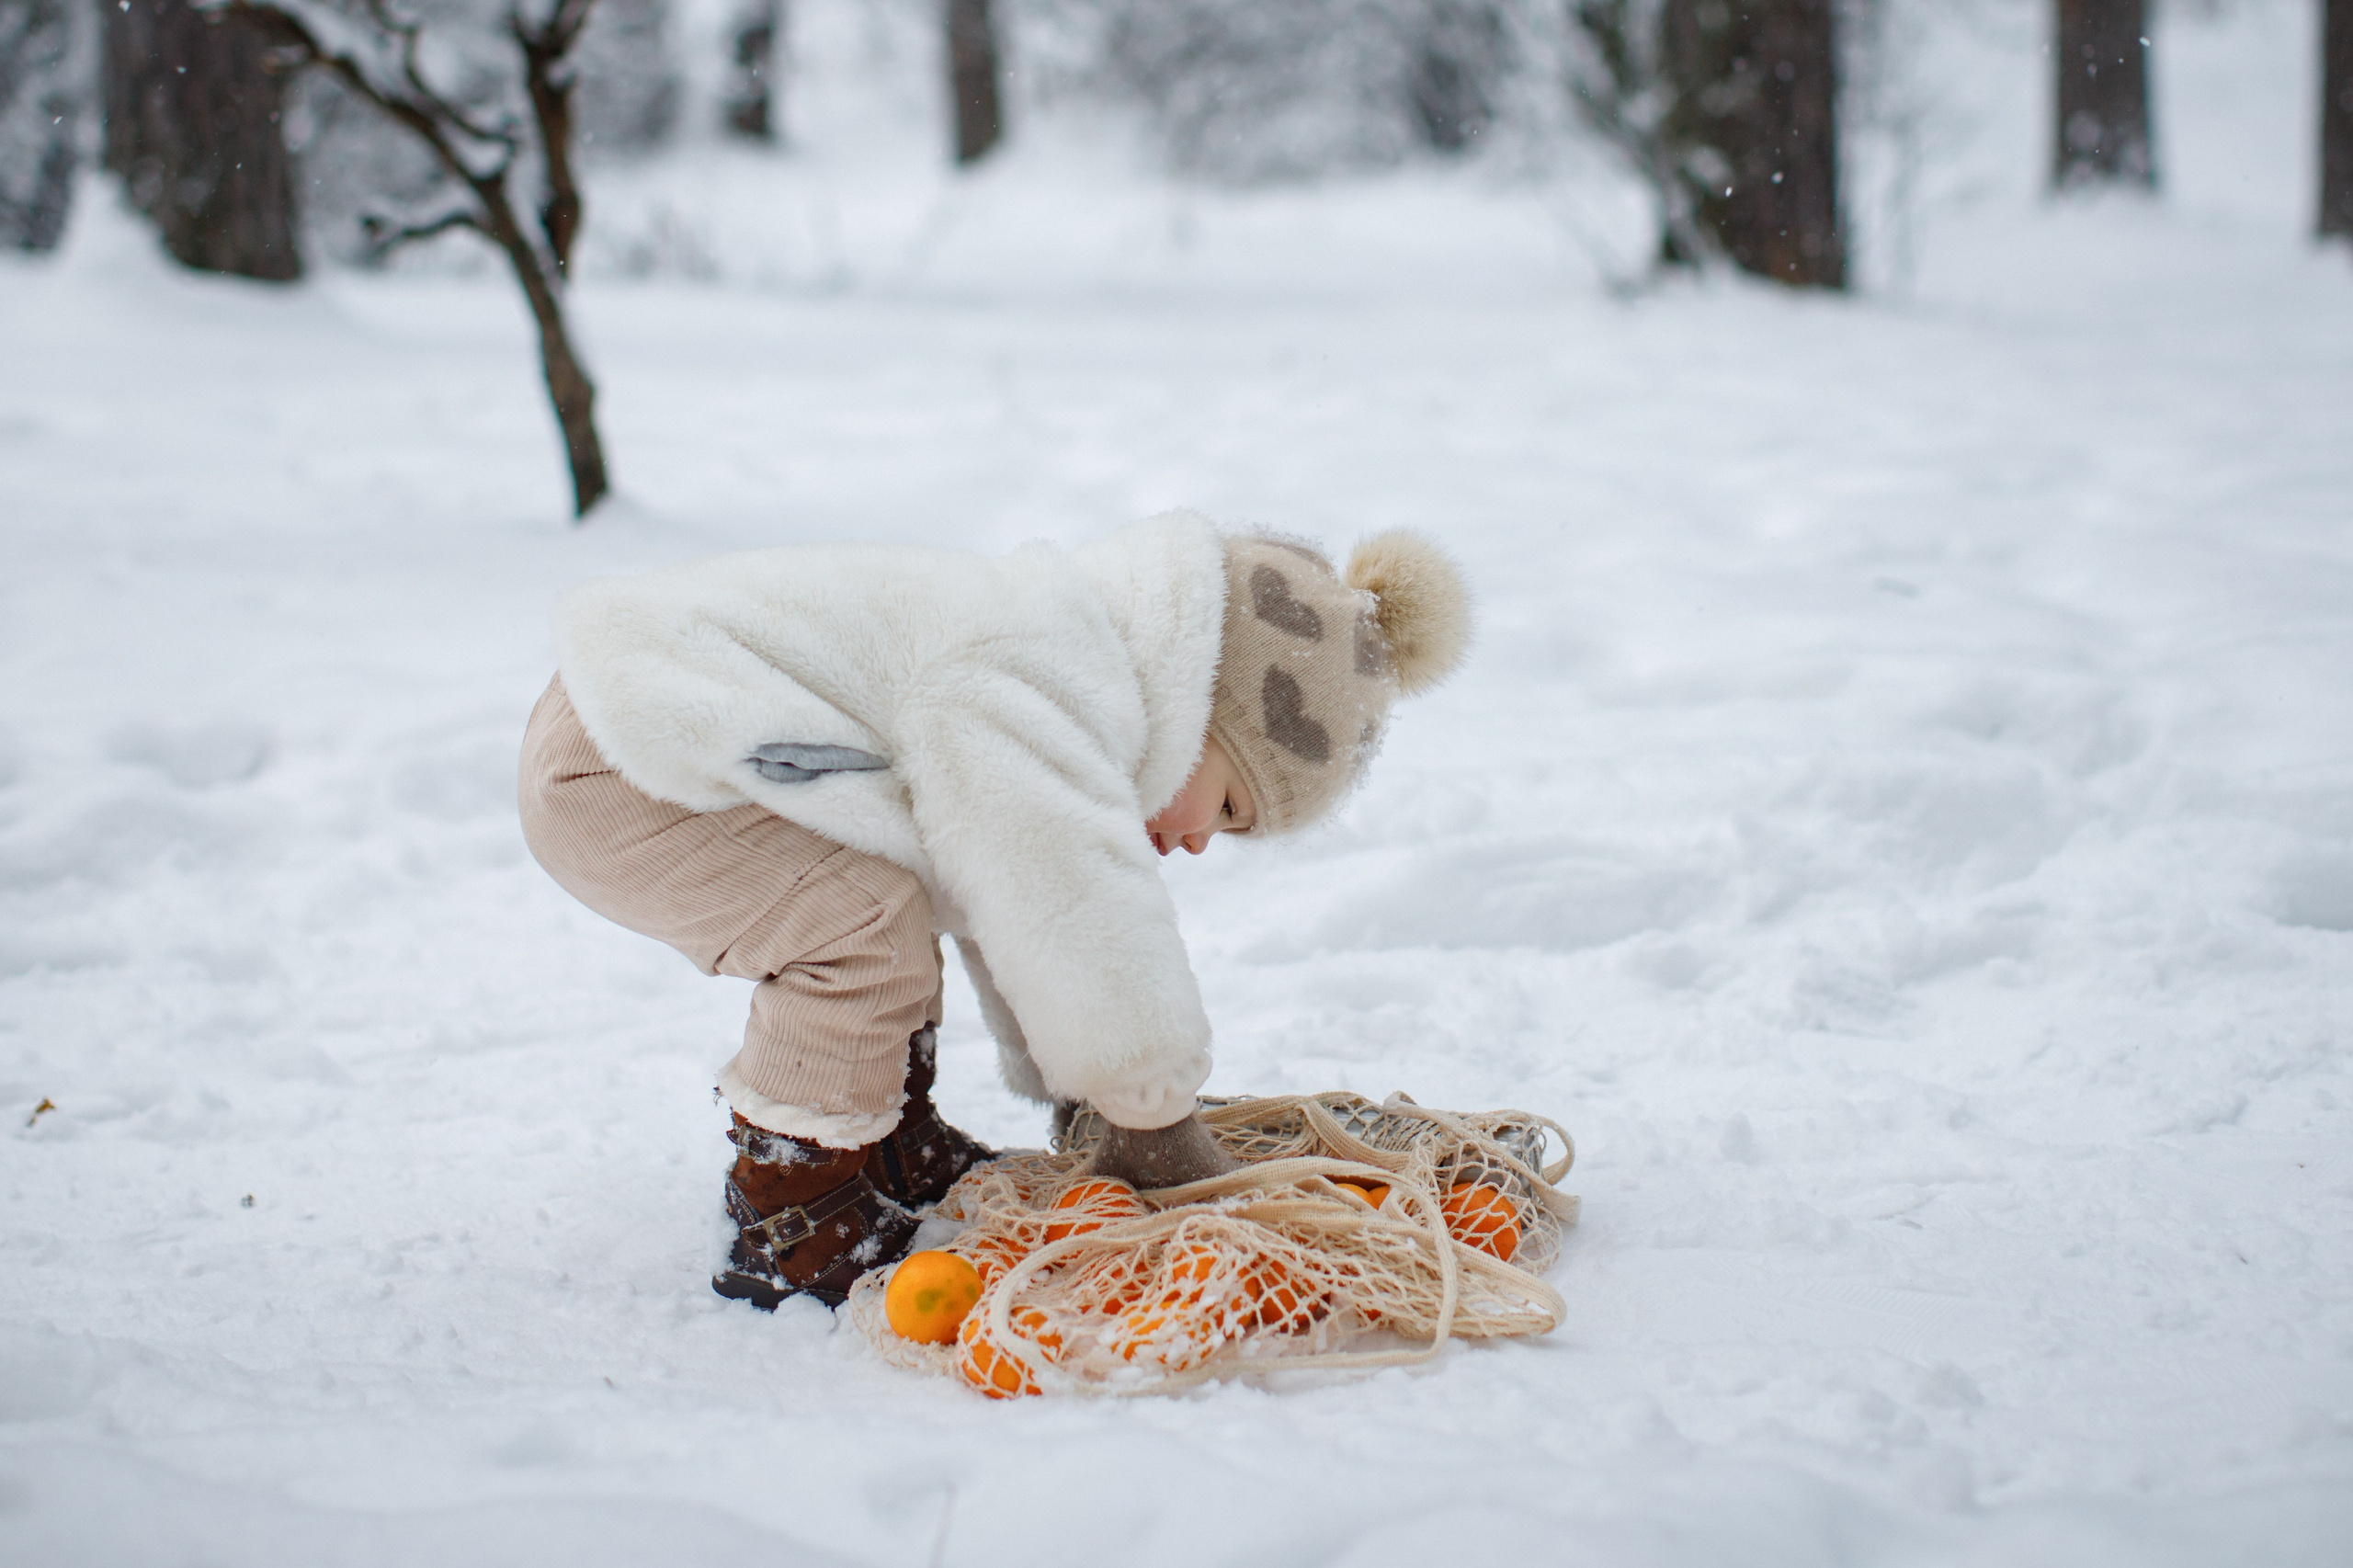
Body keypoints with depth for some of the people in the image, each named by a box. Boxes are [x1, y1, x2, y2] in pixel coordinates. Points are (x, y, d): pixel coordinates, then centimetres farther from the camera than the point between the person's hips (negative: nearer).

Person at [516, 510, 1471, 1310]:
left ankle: (888, 1147, 30)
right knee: (873, 931, -21)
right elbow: (1081, 910, -21)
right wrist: (1155, 1119, -10)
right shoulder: (1038, 682, -20)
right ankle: (789, 1235, -7)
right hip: (599, 777, -11)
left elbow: (1020, 911, 23)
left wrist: (1077, 1099, 26)